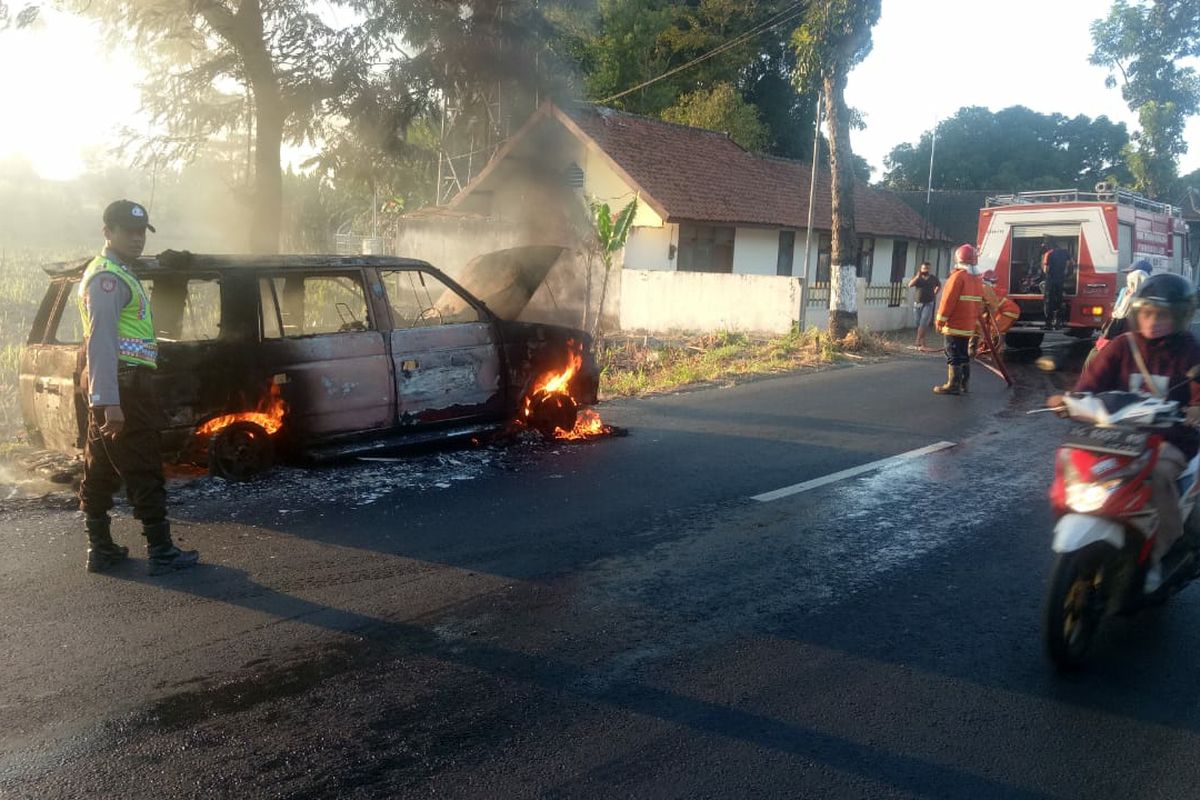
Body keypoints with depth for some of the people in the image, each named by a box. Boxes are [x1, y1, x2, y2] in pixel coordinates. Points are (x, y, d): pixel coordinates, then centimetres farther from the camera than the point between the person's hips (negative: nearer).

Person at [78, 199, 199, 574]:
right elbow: (101, 340, -22)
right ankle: (161, 551, -2)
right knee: (144, 470, -6)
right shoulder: (108, 277, -12)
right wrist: (109, 400, -27)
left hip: (118, 387, 10)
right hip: (122, 386, -10)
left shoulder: (118, 274, 21)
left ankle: (101, 549, 18)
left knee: (101, 471, 11)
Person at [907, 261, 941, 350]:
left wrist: (935, 294, 10)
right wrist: (918, 276, -23)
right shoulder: (917, 277, 1)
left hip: (928, 303, -3)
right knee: (919, 323, 9)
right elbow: (910, 285, -17)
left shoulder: (933, 278, 1)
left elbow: (939, 285, 22)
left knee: (923, 323, -14)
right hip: (918, 303, 3)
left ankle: (918, 342, -14)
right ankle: (922, 343, 19)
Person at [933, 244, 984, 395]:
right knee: (964, 355, 14)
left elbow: (948, 301, -17)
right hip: (969, 326, 8)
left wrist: (940, 321, -11)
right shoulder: (977, 280, 12)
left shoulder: (958, 276, -15)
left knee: (954, 356, -6)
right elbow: (978, 303, 16)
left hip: (955, 325, -8)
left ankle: (953, 385, -6)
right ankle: (963, 385, 18)